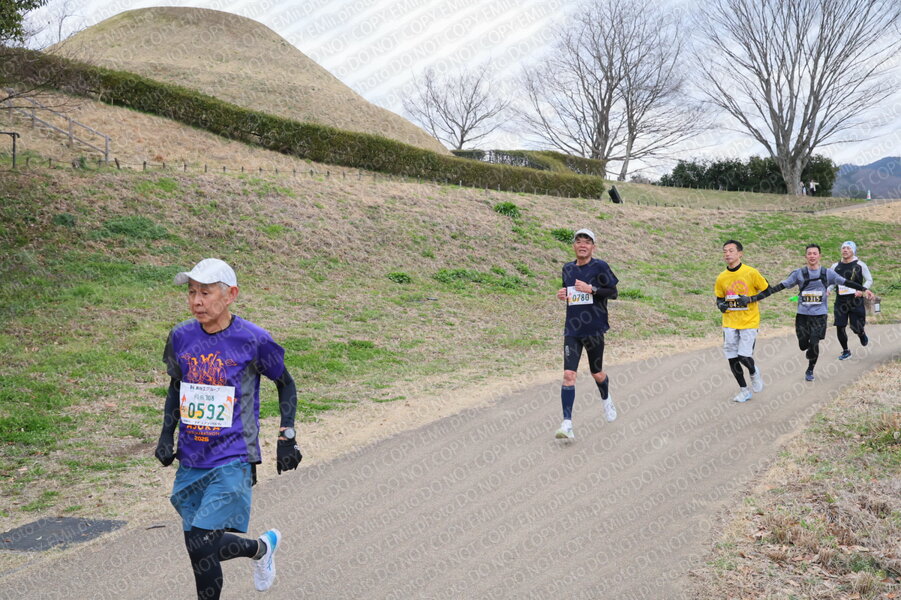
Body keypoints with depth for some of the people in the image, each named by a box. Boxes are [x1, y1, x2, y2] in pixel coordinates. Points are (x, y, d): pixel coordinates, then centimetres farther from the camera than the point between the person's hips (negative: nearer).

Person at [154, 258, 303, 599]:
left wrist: (287, 439, 1)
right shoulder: (181, 337, 1)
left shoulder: (253, 340, -11)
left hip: (233, 460, -5)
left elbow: (286, 384, 4)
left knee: (200, 544, -15)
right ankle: (263, 548, 40)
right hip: (191, 460, 5)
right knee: (206, 548, 11)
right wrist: (167, 434, 6)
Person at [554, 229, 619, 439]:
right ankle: (567, 424, -13)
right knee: (568, 374, -11)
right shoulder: (567, 269, 9)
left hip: (594, 329, -2)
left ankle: (606, 400, 47)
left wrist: (591, 289, -19)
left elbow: (613, 291, -5)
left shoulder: (600, 267, -4)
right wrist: (562, 294, 1)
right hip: (572, 329, 2)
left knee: (597, 373, 12)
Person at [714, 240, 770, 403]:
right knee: (732, 359, 2)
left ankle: (754, 372, 24)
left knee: (744, 357, -12)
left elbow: (767, 290, 0)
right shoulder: (721, 278, 2)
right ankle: (744, 390, 21)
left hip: (749, 322, -4)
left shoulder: (751, 272, -9)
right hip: (729, 323, 4)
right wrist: (721, 305, -7)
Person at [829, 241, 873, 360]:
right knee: (840, 327, -1)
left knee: (856, 327, -6)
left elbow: (869, 280, 2)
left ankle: (862, 334, 33)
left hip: (856, 301, -3)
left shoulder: (860, 265, -1)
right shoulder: (836, 266, 9)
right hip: (840, 300, 3)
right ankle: (845, 351, 17)